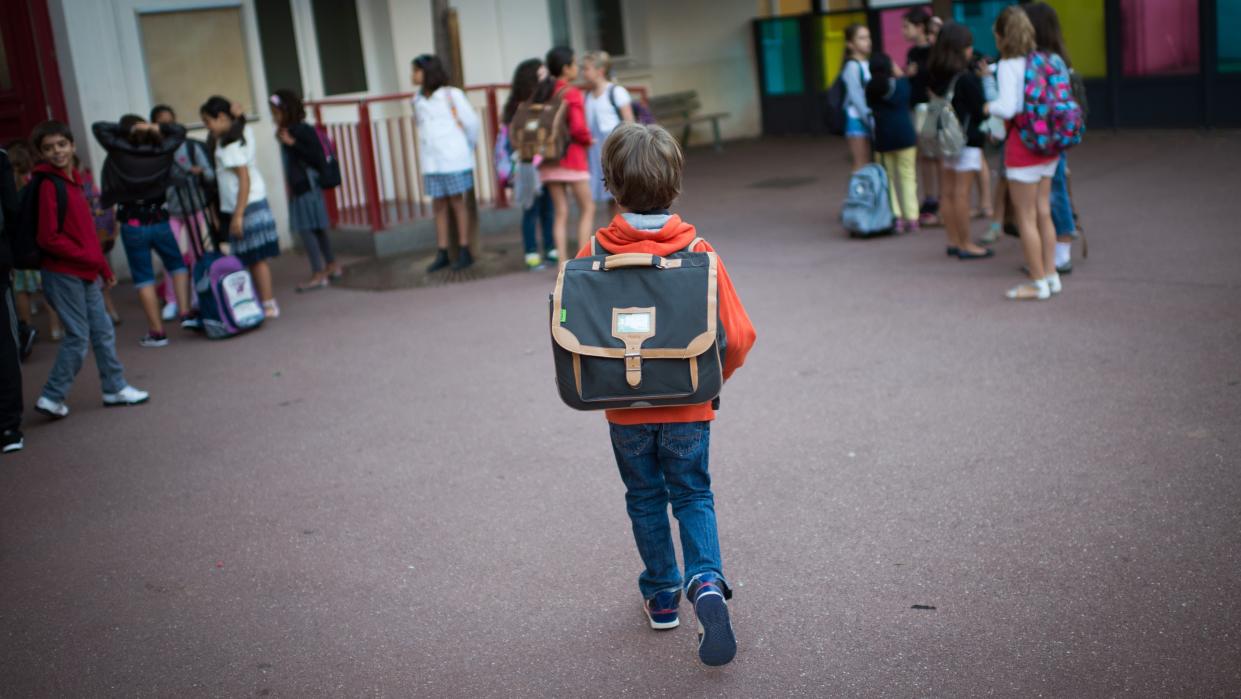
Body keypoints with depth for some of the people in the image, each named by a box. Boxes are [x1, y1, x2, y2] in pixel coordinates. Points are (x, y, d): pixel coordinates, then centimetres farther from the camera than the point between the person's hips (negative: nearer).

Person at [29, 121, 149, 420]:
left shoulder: (72, 181, 12)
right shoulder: (48, 184, -15)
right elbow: (48, 238, -19)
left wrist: (104, 267, 15)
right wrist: (91, 259, -16)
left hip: (85, 273, 8)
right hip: (63, 274, -8)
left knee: (103, 332, 13)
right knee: (78, 336, -3)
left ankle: (115, 388, 24)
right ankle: (51, 397, 9)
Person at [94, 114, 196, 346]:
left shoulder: (118, 151, -8)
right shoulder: (161, 150, -1)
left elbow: (98, 127, 2)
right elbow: (179, 131, 14)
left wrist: (125, 129, -3)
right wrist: (157, 128, 0)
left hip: (132, 224, -2)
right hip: (159, 220, 2)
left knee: (143, 277, 5)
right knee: (177, 265, 21)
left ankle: (157, 332, 6)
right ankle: (186, 314, 8)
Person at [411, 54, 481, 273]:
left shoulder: (451, 95, -7)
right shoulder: (418, 99, 9)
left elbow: (471, 121, -3)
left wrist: (468, 146, 6)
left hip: (454, 159, -5)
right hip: (431, 161, 5)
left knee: (457, 202, 0)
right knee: (438, 205, 6)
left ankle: (465, 252, 6)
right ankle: (442, 253, 10)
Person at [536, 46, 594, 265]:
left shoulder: (541, 93, 7)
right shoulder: (572, 93, -12)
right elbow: (578, 128, -20)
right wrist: (588, 140, -2)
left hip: (548, 159, 6)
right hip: (572, 157, -6)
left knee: (561, 212, 9)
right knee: (587, 208, 7)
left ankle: (562, 261, 5)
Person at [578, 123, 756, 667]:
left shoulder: (594, 254, -12)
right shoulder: (698, 252, -12)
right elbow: (738, 336, -12)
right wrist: (715, 376, 8)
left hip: (625, 408, 1)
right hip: (688, 405, 0)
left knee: (645, 499, 19)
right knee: (693, 495, 14)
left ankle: (662, 597, 29)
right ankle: (706, 582, -8)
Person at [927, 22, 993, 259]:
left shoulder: (936, 76, 5)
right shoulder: (967, 78, -15)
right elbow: (980, 110, -11)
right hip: (966, 141, -7)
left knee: (947, 192, 10)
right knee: (961, 192, -4)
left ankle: (953, 241, 19)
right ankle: (966, 245, 1)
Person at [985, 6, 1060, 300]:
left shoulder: (1008, 66, -14)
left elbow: (1008, 108, -22)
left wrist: (989, 106, -2)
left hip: (1023, 144, -7)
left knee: (1026, 217, 2)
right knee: (1043, 212, 15)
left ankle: (1038, 282, 6)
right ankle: (1051, 274, 21)